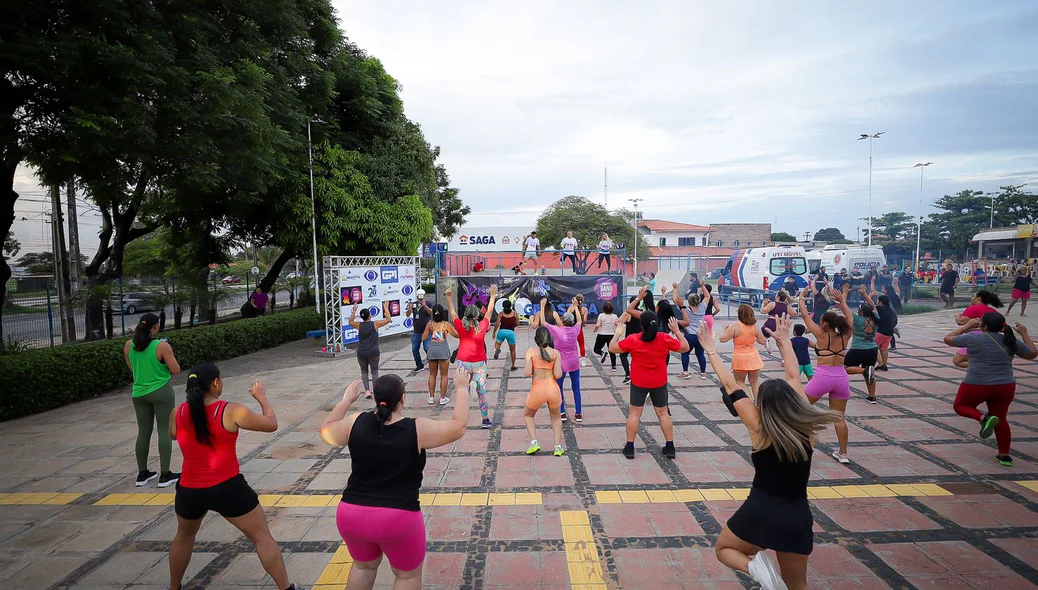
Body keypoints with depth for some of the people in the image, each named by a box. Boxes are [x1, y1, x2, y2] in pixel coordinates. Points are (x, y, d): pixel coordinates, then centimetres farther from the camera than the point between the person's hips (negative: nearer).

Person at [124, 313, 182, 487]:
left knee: (143, 432, 13)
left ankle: (142, 474, 21)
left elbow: (132, 368, 15)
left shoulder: (128, 346, 1)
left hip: (138, 393, 5)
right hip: (161, 392, -5)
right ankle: (165, 475, 3)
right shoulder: (162, 346, -16)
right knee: (165, 431, 1)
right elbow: (176, 370, -11)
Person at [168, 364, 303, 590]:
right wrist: (261, 397, 6)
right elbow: (271, 424, -7)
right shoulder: (231, 411, -15)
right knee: (262, 537, 6)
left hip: (189, 491, 5)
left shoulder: (177, 414, -2)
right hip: (228, 489, -4)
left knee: (184, 536, 33)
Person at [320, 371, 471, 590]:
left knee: (364, 565, 31)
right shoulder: (416, 430, -15)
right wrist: (461, 389, 6)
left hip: (351, 514, 4)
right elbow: (458, 426, -4)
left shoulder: (355, 423, -6)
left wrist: (346, 400, 23)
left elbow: (326, 431, 14)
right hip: (398, 519, -4)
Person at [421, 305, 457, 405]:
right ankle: (443, 398, 11)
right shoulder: (446, 324, -9)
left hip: (432, 350, 3)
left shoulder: (430, 324, -2)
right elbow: (457, 335, -1)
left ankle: (431, 398, 19)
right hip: (443, 350, -3)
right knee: (444, 375, 8)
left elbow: (423, 338, 3)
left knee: (432, 375, 15)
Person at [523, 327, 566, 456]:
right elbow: (558, 375, -8)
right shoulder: (555, 353, -1)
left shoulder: (531, 351, -4)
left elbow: (528, 373, -13)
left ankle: (534, 442, 13)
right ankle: (558, 447, 20)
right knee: (556, 417, 29)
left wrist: (526, 368, 9)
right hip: (553, 389, 1)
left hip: (537, 390, -1)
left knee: (527, 415, 28)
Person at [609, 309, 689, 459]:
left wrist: (617, 334, 9)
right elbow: (685, 348, 2)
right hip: (659, 383, 2)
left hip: (638, 383, -1)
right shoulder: (665, 339, -10)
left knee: (634, 413, 8)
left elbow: (612, 348, -7)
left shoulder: (633, 339, -15)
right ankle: (670, 447, 18)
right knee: (663, 413, 13)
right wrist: (676, 331, 9)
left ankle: (630, 447, 11)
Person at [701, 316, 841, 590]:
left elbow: (731, 386, -7)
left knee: (723, 549, 23)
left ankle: (755, 566, -5)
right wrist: (784, 340, 16)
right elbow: (793, 378, 6)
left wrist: (711, 350, 4)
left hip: (760, 511, -3)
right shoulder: (808, 428, -5)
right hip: (797, 517, 4)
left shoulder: (760, 429, -13)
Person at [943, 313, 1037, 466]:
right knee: (1000, 418, 18)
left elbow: (948, 339, 5)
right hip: (1005, 386, 5)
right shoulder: (1011, 341, 3)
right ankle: (1004, 455, 19)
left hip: (976, 385, -5)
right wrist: (1024, 333, 27)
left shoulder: (974, 338, -10)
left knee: (960, 406, 18)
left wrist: (968, 326, 14)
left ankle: (984, 418, -11)